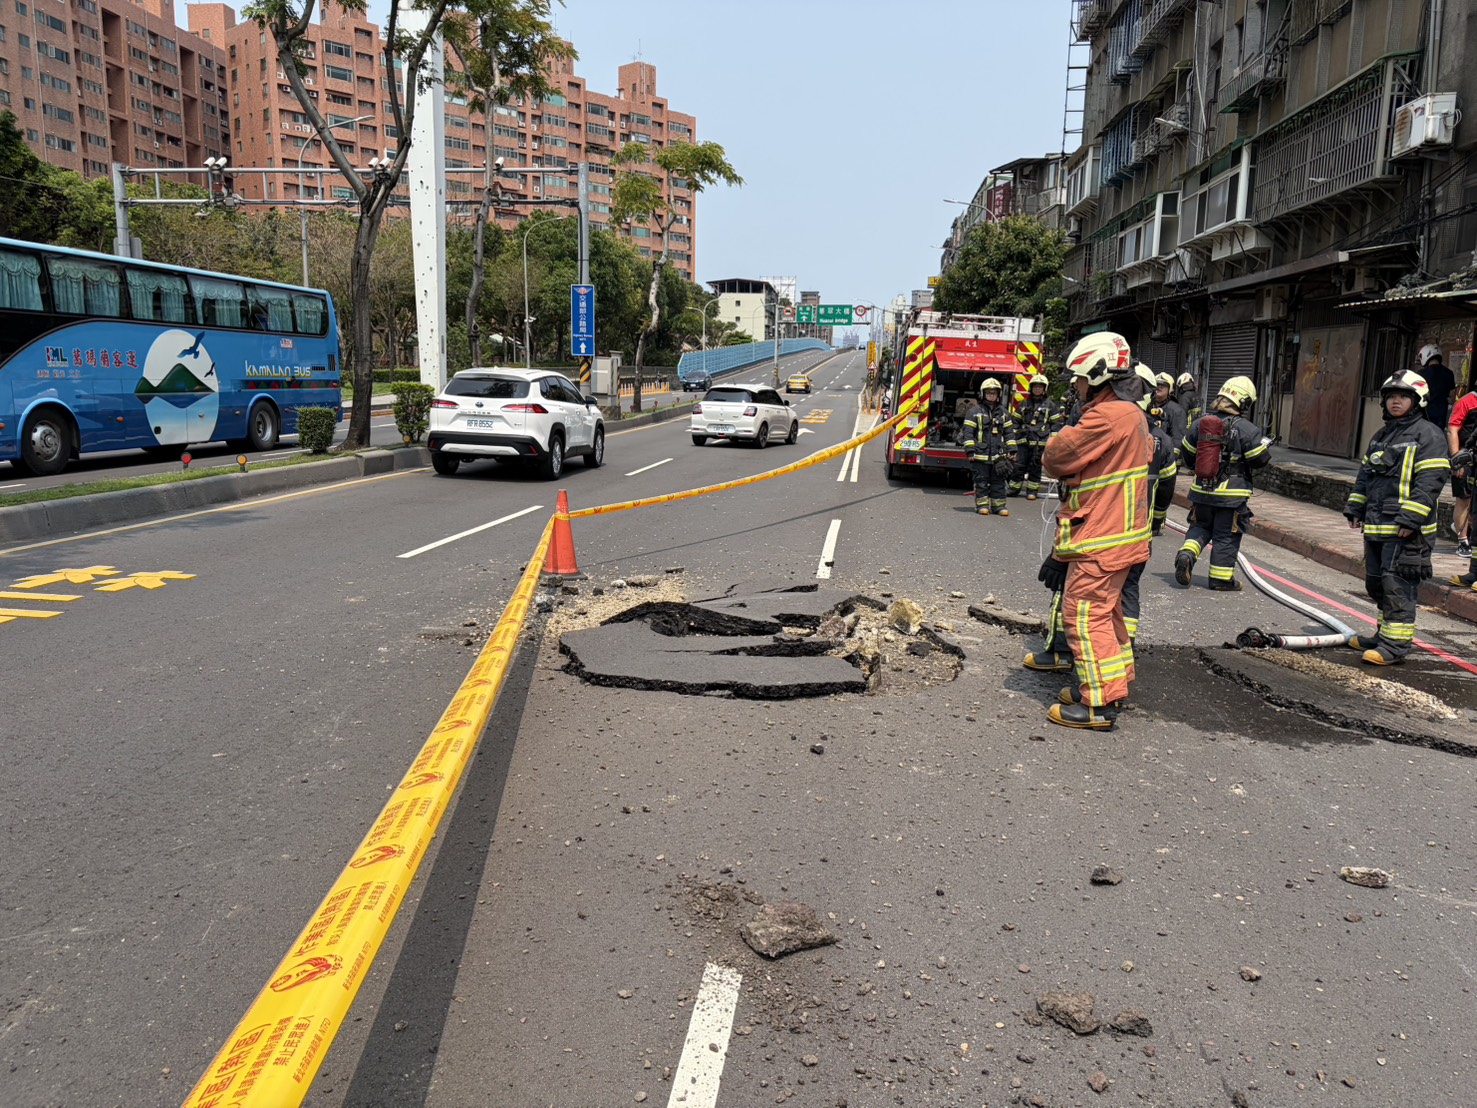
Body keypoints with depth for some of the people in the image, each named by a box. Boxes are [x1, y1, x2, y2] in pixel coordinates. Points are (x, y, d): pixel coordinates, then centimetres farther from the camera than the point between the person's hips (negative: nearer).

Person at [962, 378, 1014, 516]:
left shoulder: (1003, 412, 13)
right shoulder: (976, 412, 2)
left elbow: (1009, 433, 15)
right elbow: (968, 432, -1)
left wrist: (1012, 451, 9)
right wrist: (970, 451, -9)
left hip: (999, 455, 3)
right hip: (981, 454, -3)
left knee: (998, 481, 4)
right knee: (981, 481, 1)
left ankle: (998, 504, 9)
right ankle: (982, 504, 8)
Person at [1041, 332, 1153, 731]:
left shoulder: (1108, 416, -19)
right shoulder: (1129, 413, 16)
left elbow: (1056, 458, -15)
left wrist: (1059, 439, 4)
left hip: (1101, 537, -11)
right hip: (1115, 532, 11)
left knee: (1085, 613, -8)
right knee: (1106, 610, 20)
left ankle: (1098, 704, -5)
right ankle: (1116, 683, 33)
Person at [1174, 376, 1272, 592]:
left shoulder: (1201, 422, 1)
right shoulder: (1246, 429, -14)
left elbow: (1186, 454, 9)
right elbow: (1260, 459, -8)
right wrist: (1265, 444, 13)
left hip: (1201, 491, 4)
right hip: (1231, 495, -4)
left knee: (1200, 526, 20)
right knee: (1226, 536, 6)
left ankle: (1186, 555, -5)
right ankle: (1221, 578, 13)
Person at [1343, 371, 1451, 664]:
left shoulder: (1427, 434, -7)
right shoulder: (1381, 436, 19)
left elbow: (1430, 480, -15)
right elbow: (1365, 475, 25)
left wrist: (1411, 517, -21)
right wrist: (1355, 508, 16)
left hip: (1406, 529, -9)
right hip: (1377, 525, 9)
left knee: (1396, 584, -10)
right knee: (1376, 582, 15)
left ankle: (1397, 644, -6)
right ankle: (1385, 635, 27)